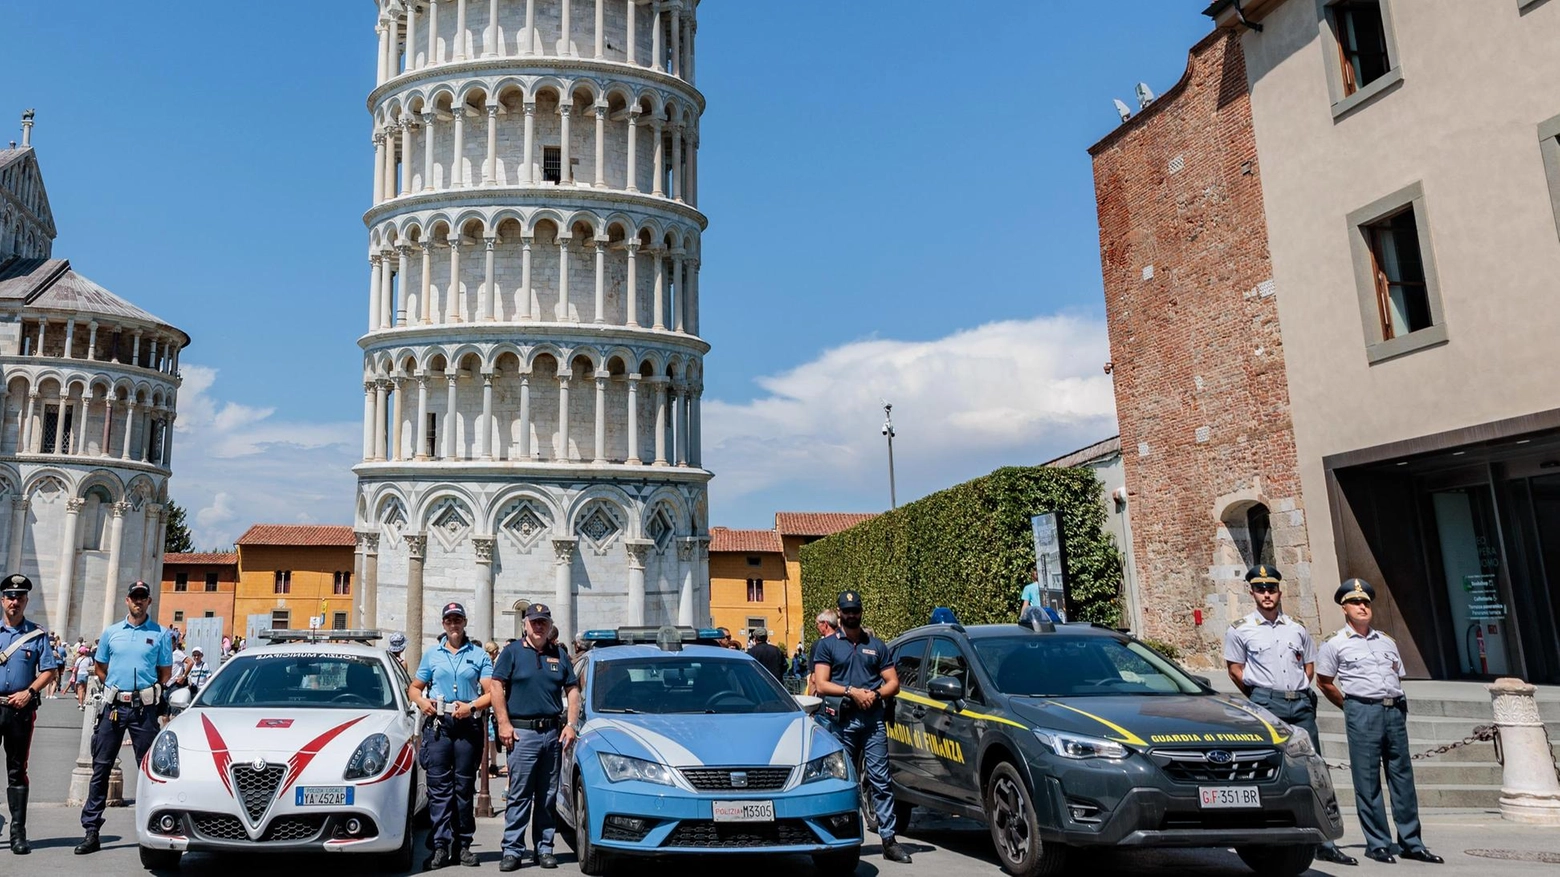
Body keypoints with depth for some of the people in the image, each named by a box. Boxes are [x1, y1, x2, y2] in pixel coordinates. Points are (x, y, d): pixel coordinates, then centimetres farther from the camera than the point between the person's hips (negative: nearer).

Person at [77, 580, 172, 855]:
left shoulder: (160, 634, 3)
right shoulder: (111, 633, 10)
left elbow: (165, 674, 7)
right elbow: (99, 669, 17)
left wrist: (143, 690, 5)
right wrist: (117, 688, 9)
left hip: (144, 708, -2)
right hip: (113, 706, 2)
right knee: (101, 768, 3)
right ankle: (91, 831, 7)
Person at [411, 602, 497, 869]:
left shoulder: (479, 655, 9)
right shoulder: (432, 654, 15)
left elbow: (491, 692, 2)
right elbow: (414, 687, 18)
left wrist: (471, 706, -15)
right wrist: (421, 701, -4)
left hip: (468, 724, -1)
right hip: (437, 723, 1)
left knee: (465, 786, 3)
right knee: (438, 785, -4)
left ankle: (463, 844, 8)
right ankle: (442, 845, -3)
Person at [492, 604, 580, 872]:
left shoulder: (559, 655, 13)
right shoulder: (512, 651, 3)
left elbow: (572, 690, 14)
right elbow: (497, 687, -3)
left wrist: (571, 724, 4)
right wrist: (504, 723, -10)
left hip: (553, 732, 4)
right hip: (522, 731, -4)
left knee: (548, 796, 9)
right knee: (519, 795, -4)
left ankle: (544, 848, 16)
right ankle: (512, 850, 2)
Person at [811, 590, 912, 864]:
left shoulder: (876, 645, 16)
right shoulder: (826, 645, 8)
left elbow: (893, 683, 12)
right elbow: (821, 684, -1)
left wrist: (875, 694, -8)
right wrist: (851, 692, -13)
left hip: (873, 718, 1)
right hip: (843, 720, -1)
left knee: (880, 779, -2)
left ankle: (888, 839, -1)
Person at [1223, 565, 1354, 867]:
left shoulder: (1297, 629, 12)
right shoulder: (1240, 630, 1)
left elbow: (1309, 666, 20)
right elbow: (1236, 671, 3)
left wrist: (1298, 691, 10)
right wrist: (1262, 700, 6)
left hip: (1301, 705, 4)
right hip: (1265, 706, -4)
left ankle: (1324, 843, 8)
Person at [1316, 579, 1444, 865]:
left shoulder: (1387, 642, 17)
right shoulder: (1336, 645, 3)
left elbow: (1398, 678, 23)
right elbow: (1324, 682, 8)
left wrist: (1397, 707, 12)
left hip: (1394, 710, 5)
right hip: (1362, 712, -4)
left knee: (1402, 776, 5)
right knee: (1367, 780, -2)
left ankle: (1410, 842, 12)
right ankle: (1377, 844, 4)